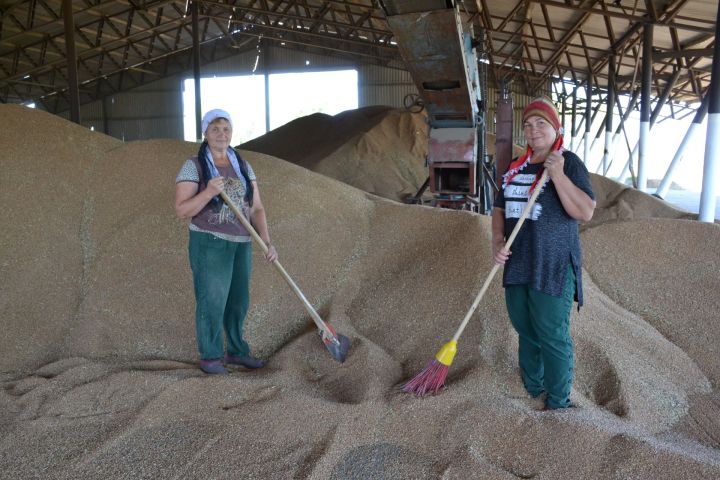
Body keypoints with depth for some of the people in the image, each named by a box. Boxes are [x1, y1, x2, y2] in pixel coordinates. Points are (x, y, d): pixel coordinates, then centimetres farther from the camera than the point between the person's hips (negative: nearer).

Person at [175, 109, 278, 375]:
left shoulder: (243, 166, 7)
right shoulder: (193, 166, -7)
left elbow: (257, 208, 4)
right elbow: (181, 210, -13)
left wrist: (267, 242, -8)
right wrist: (209, 192, -27)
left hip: (241, 243, 5)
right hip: (209, 243, -5)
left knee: (238, 300, 12)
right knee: (212, 300, -3)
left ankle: (236, 351, 27)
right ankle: (210, 357, 13)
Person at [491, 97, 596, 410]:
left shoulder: (569, 163, -7)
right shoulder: (516, 167, 11)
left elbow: (585, 212, -17)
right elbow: (500, 208, 15)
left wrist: (558, 175, -24)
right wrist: (497, 242, -2)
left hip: (553, 267, -6)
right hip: (518, 264, 6)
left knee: (552, 337, 0)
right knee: (525, 330, 18)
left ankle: (558, 404, 17)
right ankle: (532, 390, 37)